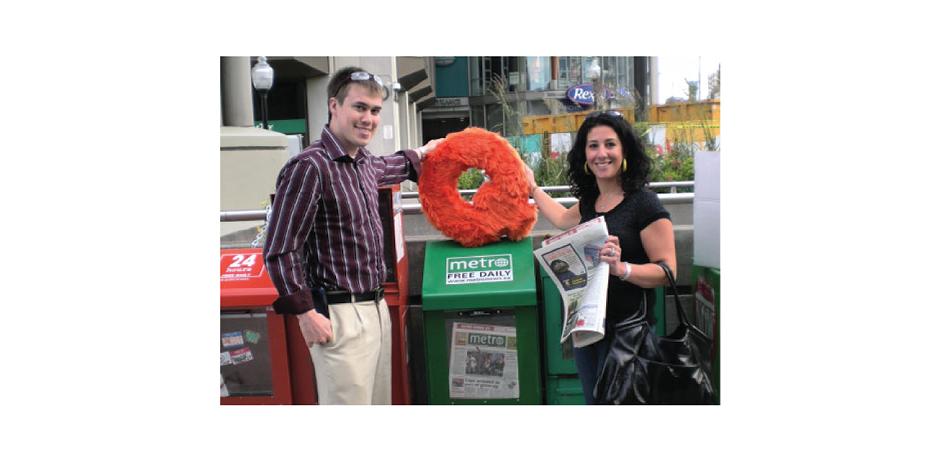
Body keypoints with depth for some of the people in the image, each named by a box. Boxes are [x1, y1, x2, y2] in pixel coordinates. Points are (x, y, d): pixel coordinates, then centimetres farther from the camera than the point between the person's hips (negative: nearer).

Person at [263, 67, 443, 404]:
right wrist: (305, 313, -17)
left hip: (376, 306, 9)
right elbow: (280, 252, -16)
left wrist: (421, 154, 46)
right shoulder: (309, 167, -17)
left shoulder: (364, 163, 8)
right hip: (339, 314, -8)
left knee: (380, 401, 17)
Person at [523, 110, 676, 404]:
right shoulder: (590, 200, 6)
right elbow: (564, 219, 29)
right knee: (592, 400, 17)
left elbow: (667, 270, -17)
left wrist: (621, 268, -32)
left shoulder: (643, 202, -14)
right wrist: (532, 188, 36)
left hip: (625, 329, -7)